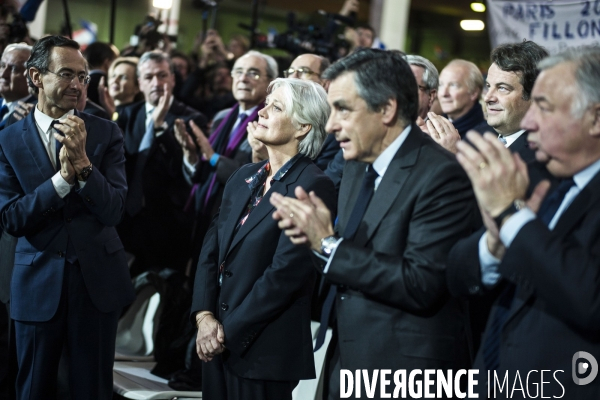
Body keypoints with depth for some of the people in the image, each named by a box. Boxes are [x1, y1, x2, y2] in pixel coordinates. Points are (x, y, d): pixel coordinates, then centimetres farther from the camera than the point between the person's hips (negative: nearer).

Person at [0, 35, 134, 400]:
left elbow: (114, 211, -9)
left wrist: (83, 163, -24)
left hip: (97, 281, 0)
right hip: (38, 283, 0)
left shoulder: (106, 134, -1)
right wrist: (63, 177, -21)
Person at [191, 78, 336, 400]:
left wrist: (228, 332, -15)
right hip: (219, 341, 7)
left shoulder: (312, 187, -13)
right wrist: (204, 315, -6)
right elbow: (211, 250, 8)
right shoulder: (244, 177, 10)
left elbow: (285, 273, -19)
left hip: (263, 349, -7)